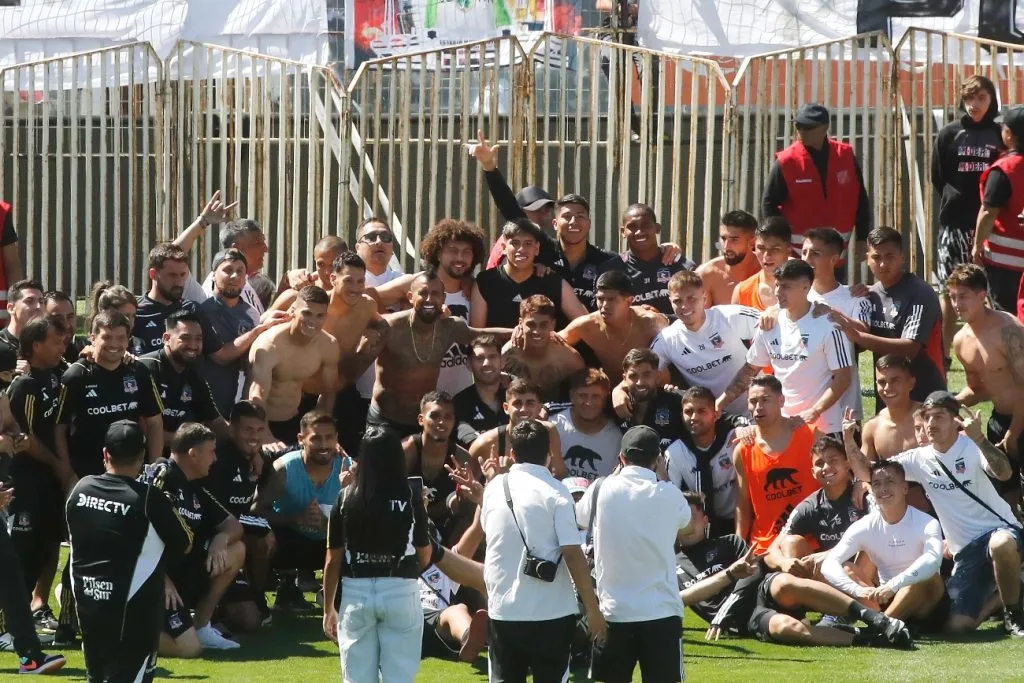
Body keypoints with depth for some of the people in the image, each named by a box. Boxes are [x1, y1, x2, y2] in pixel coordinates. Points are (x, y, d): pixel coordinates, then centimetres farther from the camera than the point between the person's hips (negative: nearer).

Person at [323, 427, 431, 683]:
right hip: (401, 592, -1)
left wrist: (328, 608, 11)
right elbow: (424, 557, 5)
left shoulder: (345, 499, -1)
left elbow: (333, 561, 1)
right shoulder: (411, 498, -4)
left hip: (356, 592, 1)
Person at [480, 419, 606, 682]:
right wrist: (593, 608, -9)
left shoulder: (494, 488, 5)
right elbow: (572, 554, -15)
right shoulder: (555, 493, -10)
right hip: (551, 611, -4)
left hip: (503, 610, 4)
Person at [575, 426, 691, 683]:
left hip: (613, 613, 1)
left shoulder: (602, 490, -2)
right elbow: (684, 526, 18)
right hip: (661, 613, -1)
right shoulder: (668, 495, -4)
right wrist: (661, 477, 22)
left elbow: (580, 520, 20)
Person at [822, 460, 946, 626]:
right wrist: (858, 590, -36)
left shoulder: (926, 524, -13)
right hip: (886, 602, 3)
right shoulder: (864, 527, -4)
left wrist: (892, 586, -49)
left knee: (930, 578, -34)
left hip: (923, 603, -3)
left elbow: (932, 560, -35)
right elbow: (829, 564, -15)